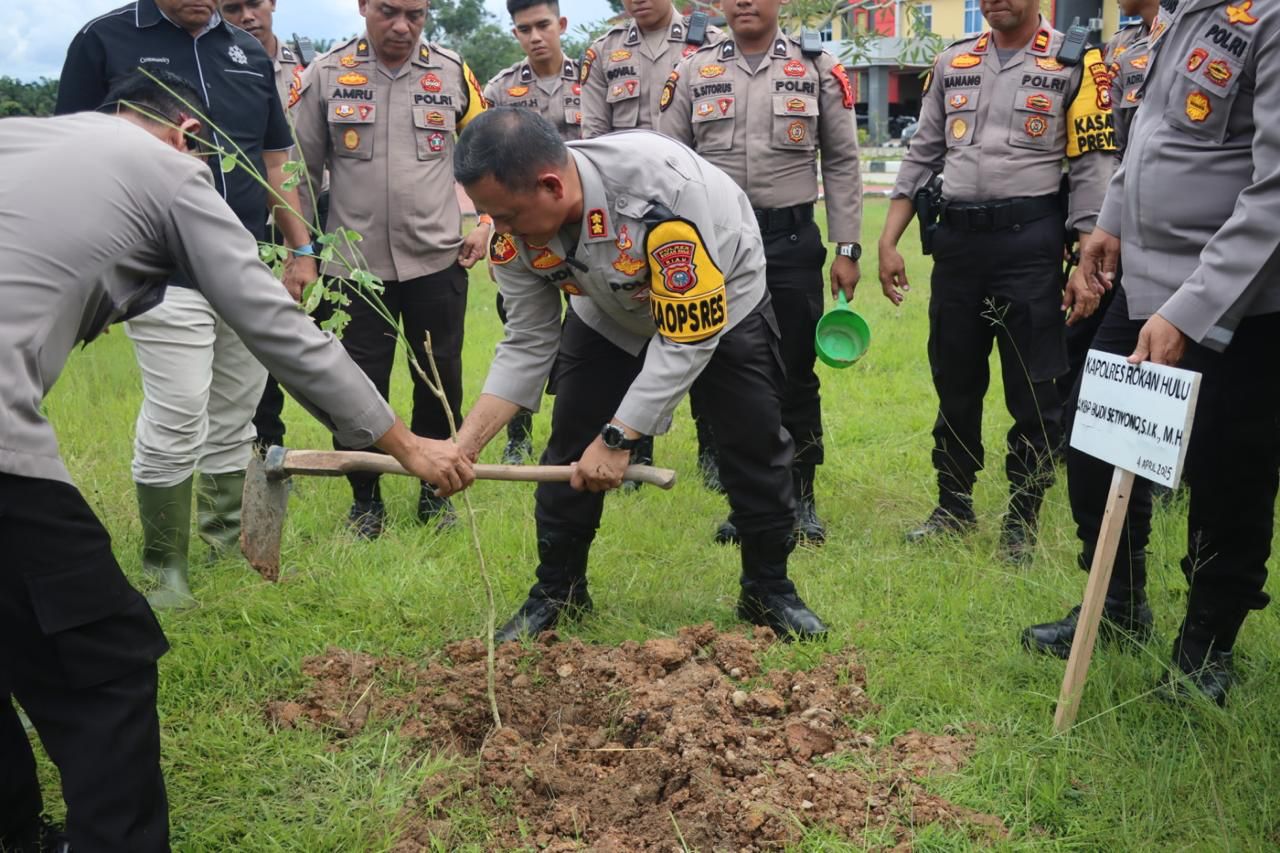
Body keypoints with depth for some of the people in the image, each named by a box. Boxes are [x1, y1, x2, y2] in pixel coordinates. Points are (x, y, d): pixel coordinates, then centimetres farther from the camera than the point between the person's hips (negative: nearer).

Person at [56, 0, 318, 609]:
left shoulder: (250, 54, 13)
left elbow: (276, 162, 18)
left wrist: (301, 250, 14)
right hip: (167, 278, -5)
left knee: (234, 423, 12)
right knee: (174, 428, -6)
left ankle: (228, 538, 27)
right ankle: (166, 566, 9)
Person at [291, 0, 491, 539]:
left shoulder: (452, 73, 2)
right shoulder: (325, 75, -2)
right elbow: (301, 171, 4)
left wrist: (485, 222, 4)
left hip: (439, 260, 1)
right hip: (354, 263, -1)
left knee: (441, 382, 8)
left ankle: (434, 491, 27)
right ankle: (365, 500, 22)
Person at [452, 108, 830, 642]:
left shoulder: (664, 186, -44)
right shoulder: (517, 231, -26)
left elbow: (687, 336, -38)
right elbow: (527, 345, -16)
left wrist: (618, 438, -37)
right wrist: (466, 442, -27)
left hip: (718, 307, -3)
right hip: (610, 316, 4)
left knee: (757, 445, -4)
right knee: (570, 451, -5)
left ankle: (769, 593, 16)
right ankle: (556, 594, 14)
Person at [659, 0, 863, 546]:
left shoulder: (819, 70, 3)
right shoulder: (693, 73, 6)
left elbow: (841, 164, 4)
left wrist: (847, 248, 0)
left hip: (792, 241, -1)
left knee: (795, 373, 4)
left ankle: (801, 498, 19)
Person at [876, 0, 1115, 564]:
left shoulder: (1074, 65, -1)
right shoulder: (951, 64, 12)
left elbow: (1092, 169, -3)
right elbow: (921, 158, 14)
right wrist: (888, 242, 8)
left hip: (1030, 241, -4)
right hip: (956, 239, 4)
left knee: (1032, 391, 2)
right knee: (954, 384, 12)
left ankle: (1021, 524, 15)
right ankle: (953, 507, 27)